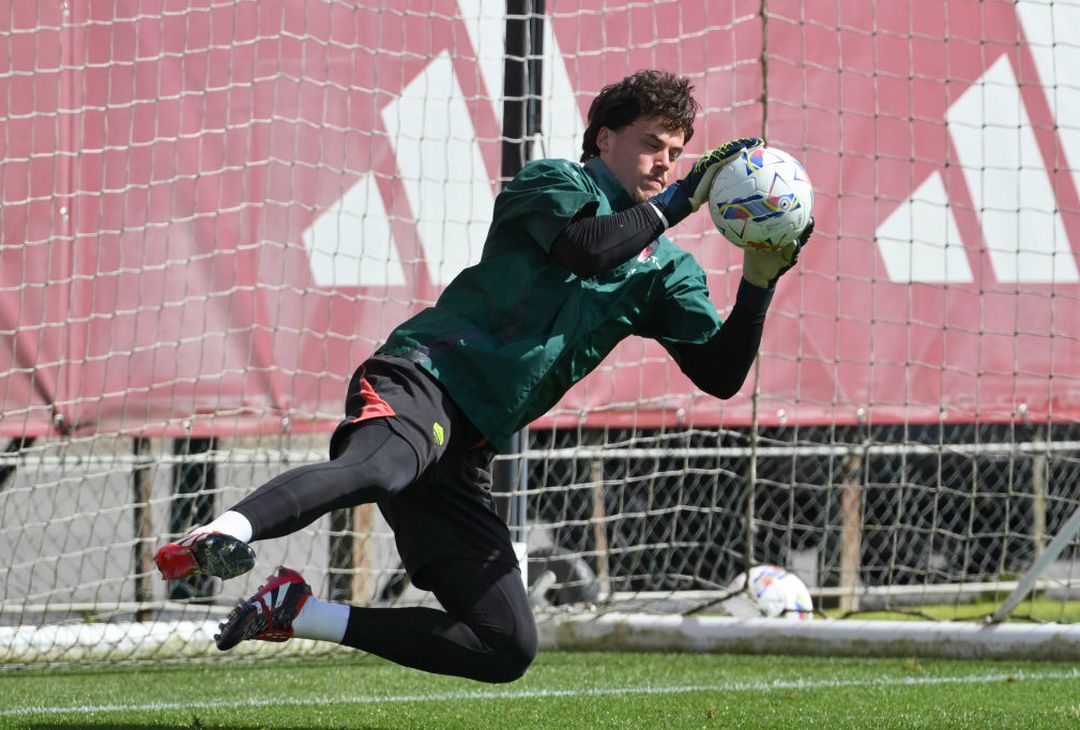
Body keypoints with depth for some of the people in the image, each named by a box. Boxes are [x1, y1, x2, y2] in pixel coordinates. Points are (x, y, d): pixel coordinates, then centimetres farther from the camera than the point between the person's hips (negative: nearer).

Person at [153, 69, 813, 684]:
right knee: (380, 467, -43)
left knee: (509, 648, 0)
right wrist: (679, 200, -7)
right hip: (423, 379, -7)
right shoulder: (555, 183, 9)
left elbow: (721, 375, 14)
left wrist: (761, 280, 1)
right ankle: (224, 534, -65)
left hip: (468, 452, 7)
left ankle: (298, 612, 5)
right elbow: (585, 247, -13)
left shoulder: (666, 271, 24)